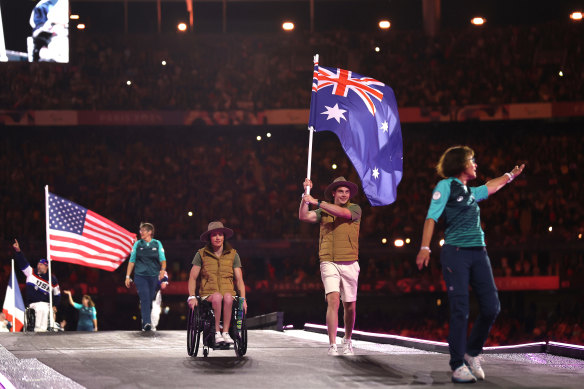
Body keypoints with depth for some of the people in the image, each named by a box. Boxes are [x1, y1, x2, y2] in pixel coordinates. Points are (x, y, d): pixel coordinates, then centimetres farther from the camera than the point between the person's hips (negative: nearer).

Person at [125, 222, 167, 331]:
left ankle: (146, 323, 19)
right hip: (140, 276, -1)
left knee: (150, 299, 6)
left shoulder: (157, 244, 7)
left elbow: (162, 259, 4)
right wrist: (128, 276, 6)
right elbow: (132, 261, 9)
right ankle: (147, 322, -25)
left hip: (153, 276, 1)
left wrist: (163, 269, -16)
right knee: (144, 298, -16)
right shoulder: (138, 244, 7)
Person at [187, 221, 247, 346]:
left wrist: (243, 299, -4)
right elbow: (193, 277, 8)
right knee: (217, 296, -36)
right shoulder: (201, 254, 8)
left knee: (228, 296, -36)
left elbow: (239, 279, 10)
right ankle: (217, 333, -34)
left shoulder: (233, 254, 12)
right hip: (208, 295, -1)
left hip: (228, 294, 1)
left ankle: (225, 333, -36)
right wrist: (192, 297, -6)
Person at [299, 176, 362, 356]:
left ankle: (347, 341, 31)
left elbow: (343, 212, -17)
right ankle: (332, 346, -18)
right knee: (333, 301, -16)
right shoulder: (323, 211, 11)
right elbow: (304, 216, -2)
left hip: (350, 264, 0)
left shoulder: (355, 209, 4)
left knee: (350, 306, 8)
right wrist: (305, 195, -10)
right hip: (329, 263, 0)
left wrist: (317, 202, -19)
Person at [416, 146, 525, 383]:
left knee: (491, 307, -1)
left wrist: (510, 176, 59)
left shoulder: (470, 192, 22)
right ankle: (458, 366, -3)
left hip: (478, 254, 7)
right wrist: (425, 248, -19)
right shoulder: (446, 186, 1)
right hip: (456, 254, -7)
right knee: (460, 310, -9)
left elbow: (490, 187, 43)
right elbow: (432, 217, -8)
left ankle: (472, 352, 18)